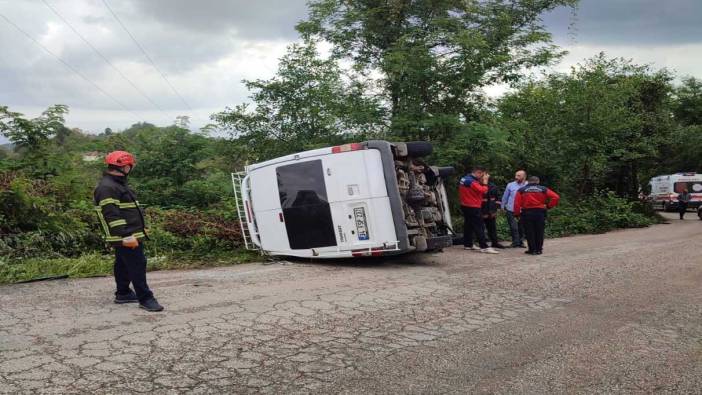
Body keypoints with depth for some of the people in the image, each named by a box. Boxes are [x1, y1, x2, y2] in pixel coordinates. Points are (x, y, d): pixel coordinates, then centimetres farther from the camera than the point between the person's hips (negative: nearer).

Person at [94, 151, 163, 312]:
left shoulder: (118, 184, 18)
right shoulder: (107, 187, -18)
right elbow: (111, 215, -25)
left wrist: (137, 232, 25)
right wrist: (125, 236, -29)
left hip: (131, 235, 11)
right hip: (125, 237, -11)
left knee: (124, 265, 18)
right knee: (137, 266, -10)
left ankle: (123, 294, 29)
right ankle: (145, 299, -7)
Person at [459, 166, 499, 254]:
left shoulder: (465, 179, 10)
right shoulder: (471, 181, -20)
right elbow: (483, 191, -22)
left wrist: (481, 181, 0)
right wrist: (485, 182, -9)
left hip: (465, 206, 10)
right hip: (473, 207, -10)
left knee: (468, 225, 17)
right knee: (479, 227, -9)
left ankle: (467, 244, 23)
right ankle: (484, 247, -12)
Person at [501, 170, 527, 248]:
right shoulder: (510, 185, 0)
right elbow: (505, 197, 10)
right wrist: (503, 207, 14)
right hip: (511, 211, 0)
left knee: (522, 228, 10)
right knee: (513, 228, -1)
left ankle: (520, 242, 24)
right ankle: (515, 243, 9)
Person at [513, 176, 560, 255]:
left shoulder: (521, 190, 3)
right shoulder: (543, 189, 5)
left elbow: (517, 203, -5)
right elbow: (556, 197, -3)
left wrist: (517, 213, 0)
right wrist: (549, 206, 4)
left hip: (527, 213, -1)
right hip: (540, 212, 1)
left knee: (529, 232, 5)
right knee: (539, 232, 10)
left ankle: (532, 249, 6)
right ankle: (539, 249, 14)